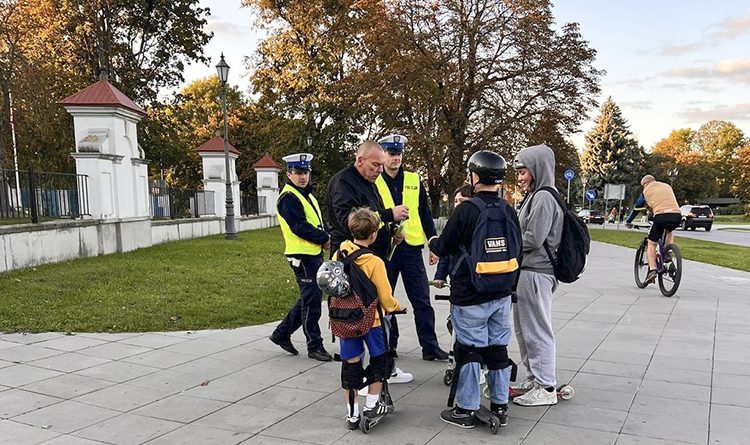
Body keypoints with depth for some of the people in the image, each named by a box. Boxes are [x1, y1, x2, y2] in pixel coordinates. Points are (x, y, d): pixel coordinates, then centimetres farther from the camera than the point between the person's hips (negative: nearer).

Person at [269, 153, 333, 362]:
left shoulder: (307, 195, 17)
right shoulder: (288, 198, -13)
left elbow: (319, 223, 18)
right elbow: (300, 227, -21)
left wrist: (325, 238, -1)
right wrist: (325, 239, -14)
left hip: (314, 254, 10)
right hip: (302, 256, -10)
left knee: (309, 298, 16)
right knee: (311, 301, -2)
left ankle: (282, 333, 28)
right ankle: (315, 346, 9)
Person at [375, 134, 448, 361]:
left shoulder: (414, 181, 8)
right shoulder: (374, 183, 1)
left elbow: (425, 214, 11)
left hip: (411, 248, 2)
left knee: (422, 300, 3)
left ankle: (430, 346, 11)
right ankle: (388, 345, 23)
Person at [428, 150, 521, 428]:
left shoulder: (466, 210, -16)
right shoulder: (508, 211, 2)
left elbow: (443, 248, -9)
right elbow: (517, 251, 13)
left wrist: (432, 242, 14)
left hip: (470, 298, -6)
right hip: (502, 295, 6)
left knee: (469, 350, 5)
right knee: (498, 348, 14)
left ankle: (466, 410, 13)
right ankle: (500, 406, 24)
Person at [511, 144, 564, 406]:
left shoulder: (544, 197, -14)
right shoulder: (533, 197, 16)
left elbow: (533, 239, -20)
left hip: (535, 273, -10)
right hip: (526, 270, 10)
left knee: (537, 330, -2)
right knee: (524, 329, 17)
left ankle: (546, 388, 8)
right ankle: (534, 379, 29)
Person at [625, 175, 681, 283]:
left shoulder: (647, 191, 16)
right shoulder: (667, 186, 27)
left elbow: (637, 207, 23)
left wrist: (628, 221, 35)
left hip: (661, 216, -4)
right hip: (677, 216, 4)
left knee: (651, 244, 8)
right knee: (669, 231, 38)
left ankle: (652, 269, -7)